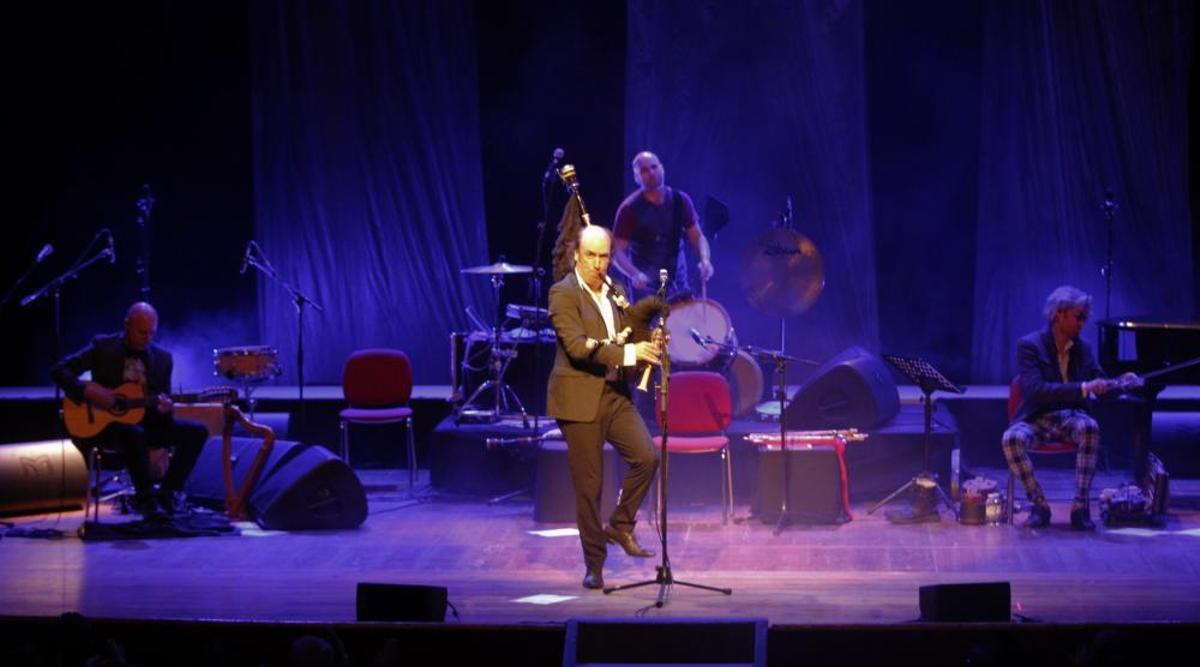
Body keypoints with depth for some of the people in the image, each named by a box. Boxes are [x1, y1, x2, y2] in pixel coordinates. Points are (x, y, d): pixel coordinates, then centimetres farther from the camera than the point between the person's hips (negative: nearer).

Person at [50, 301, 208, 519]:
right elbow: (59, 370, -9)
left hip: (146, 422, 5)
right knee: (135, 434, -39)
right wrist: (88, 391, -23)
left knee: (197, 431, -14)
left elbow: (161, 403, 8)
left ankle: (165, 495, -9)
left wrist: (164, 408, -17)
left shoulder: (162, 358, 6)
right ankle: (147, 501, -23)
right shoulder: (102, 347, -5)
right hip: (105, 423, -5)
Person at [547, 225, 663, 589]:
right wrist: (627, 352, -30)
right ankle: (594, 564, 11)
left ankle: (620, 525, 10)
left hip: (616, 395, 6)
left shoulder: (614, 291, 11)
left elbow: (631, 332, 19)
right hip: (580, 399, -6)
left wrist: (648, 341, -5)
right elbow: (577, 346, -22)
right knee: (589, 484, -1)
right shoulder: (563, 294, -10)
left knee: (647, 457, -12)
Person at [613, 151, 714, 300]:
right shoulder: (629, 208, -11)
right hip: (646, 285, -4)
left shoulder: (680, 200, 0)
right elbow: (617, 252, -12)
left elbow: (697, 236, 4)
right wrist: (634, 274, -30)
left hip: (677, 282, 4)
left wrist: (705, 260, -16)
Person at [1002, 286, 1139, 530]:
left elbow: (1100, 386, 11)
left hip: (1071, 417, 3)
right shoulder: (1029, 345, -6)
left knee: (1090, 428, -34)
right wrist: (1083, 389, -29)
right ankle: (1039, 505, -18)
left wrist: (1120, 382, -13)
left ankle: (1080, 507, -29)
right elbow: (1035, 390, -20)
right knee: (1012, 438, -35)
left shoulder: (1083, 349, 11)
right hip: (1038, 418, -3)